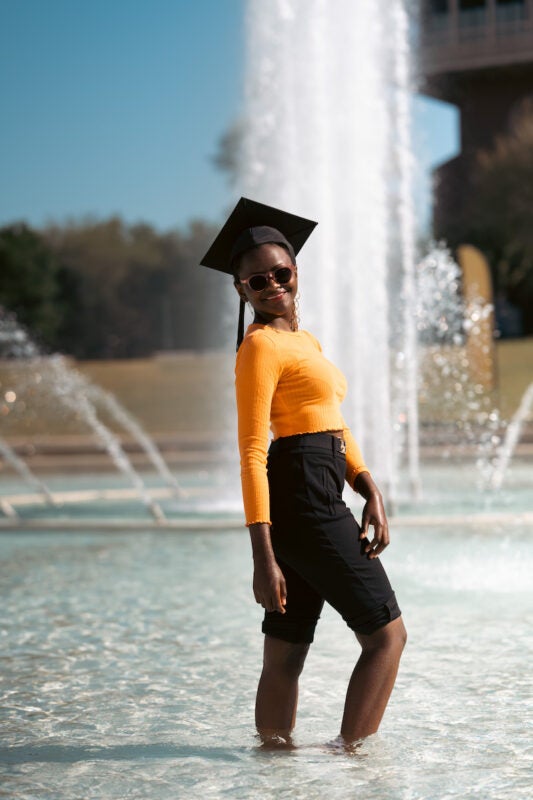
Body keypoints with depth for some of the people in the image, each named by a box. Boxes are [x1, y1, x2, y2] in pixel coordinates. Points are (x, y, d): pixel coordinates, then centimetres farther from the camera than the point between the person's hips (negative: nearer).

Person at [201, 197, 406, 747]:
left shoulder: (306, 341, 20)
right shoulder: (261, 345, -9)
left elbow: (336, 428, 22)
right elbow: (252, 452, -14)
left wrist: (372, 493, 5)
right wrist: (263, 558, -19)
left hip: (319, 500, 8)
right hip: (301, 499, -8)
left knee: (286, 655, 9)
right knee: (387, 634, -4)